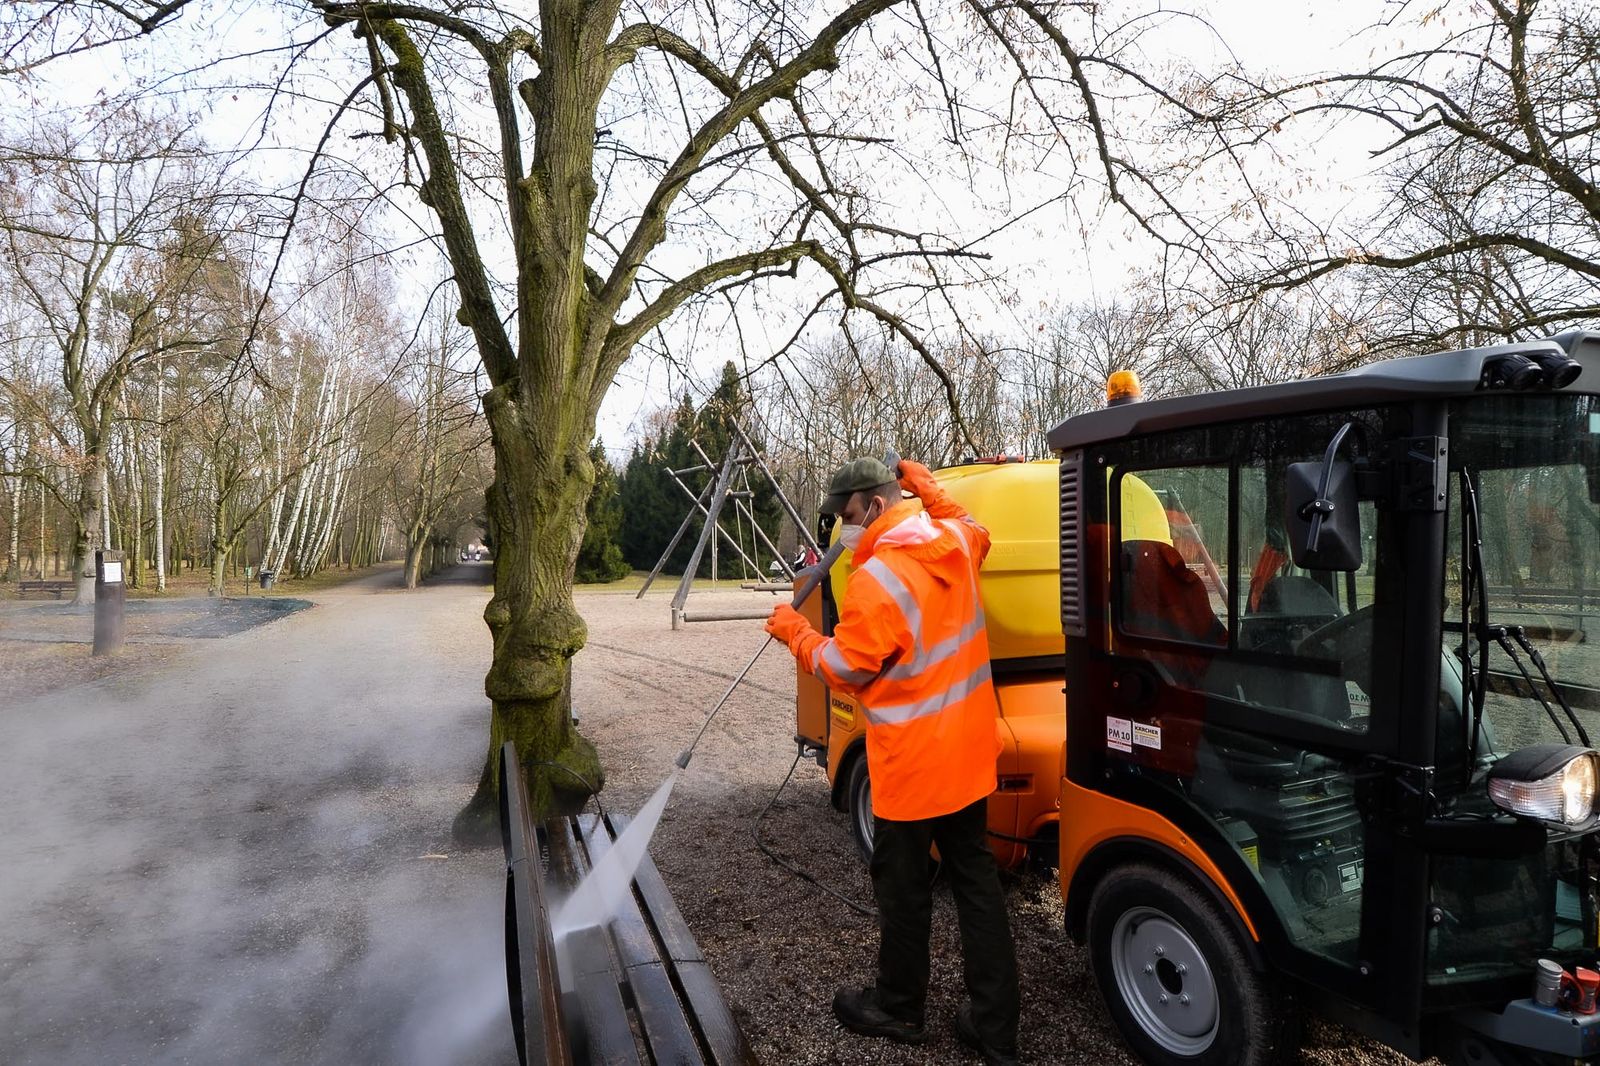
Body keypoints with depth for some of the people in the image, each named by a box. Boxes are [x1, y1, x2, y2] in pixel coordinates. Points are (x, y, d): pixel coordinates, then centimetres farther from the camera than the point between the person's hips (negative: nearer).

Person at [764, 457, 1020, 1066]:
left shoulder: (876, 580, -24)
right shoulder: (956, 542, -1)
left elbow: (845, 670, -14)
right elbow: (975, 530, 26)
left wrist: (795, 632, 0)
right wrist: (928, 487, 25)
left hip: (913, 764, -8)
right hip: (969, 754, 8)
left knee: (903, 888, 12)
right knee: (976, 880, 15)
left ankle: (899, 1009, 32)